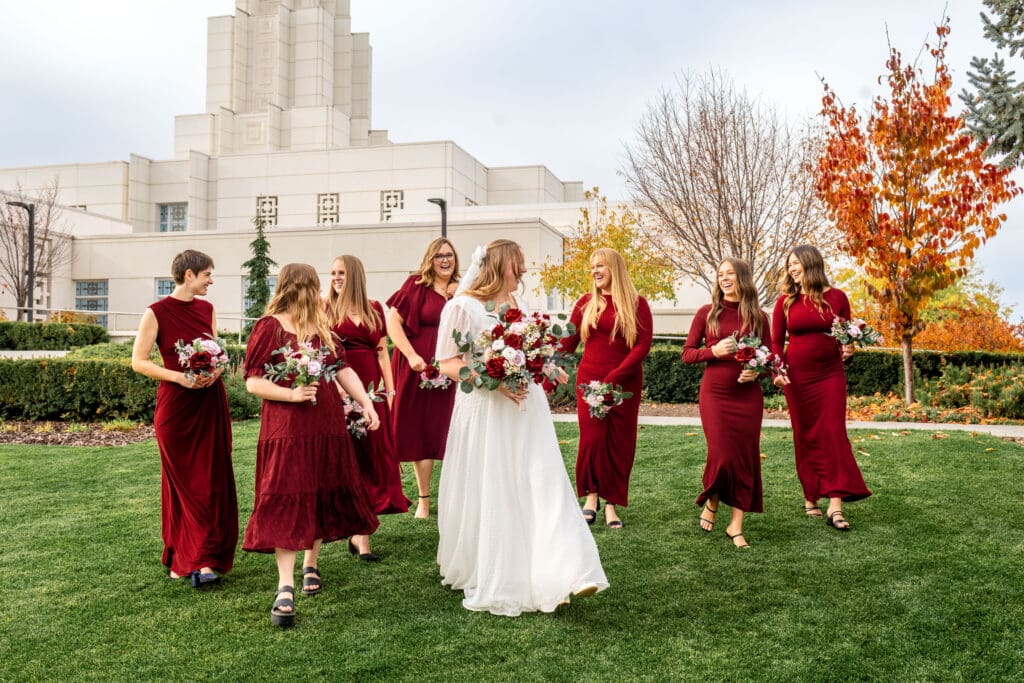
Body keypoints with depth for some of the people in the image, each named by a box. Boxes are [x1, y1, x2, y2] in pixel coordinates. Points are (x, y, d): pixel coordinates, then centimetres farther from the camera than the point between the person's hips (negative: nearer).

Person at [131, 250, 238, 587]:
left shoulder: (207, 309, 9)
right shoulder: (157, 313, -5)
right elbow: (138, 361, -6)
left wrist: (216, 370, -6)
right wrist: (180, 377, -18)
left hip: (211, 403, 4)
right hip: (176, 405, -4)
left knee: (213, 482, 1)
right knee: (183, 484, 2)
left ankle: (203, 560, 7)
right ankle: (179, 559, 13)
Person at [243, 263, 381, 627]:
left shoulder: (322, 327, 13)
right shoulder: (269, 326, -5)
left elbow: (343, 369, 12)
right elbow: (253, 381, -8)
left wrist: (366, 402, 0)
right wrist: (291, 394, -21)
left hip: (327, 425, 6)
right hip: (286, 428, -6)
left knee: (323, 496, 13)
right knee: (287, 503, -7)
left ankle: (311, 566, 31)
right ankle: (285, 587, -6)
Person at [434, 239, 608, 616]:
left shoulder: (517, 305, 15)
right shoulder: (462, 306, -6)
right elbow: (447, 363, -11)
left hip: (527, 412, 6)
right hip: (486, 414, -5)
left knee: (543, 490, -5)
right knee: (488, 498, 3)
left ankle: (557, 578, -7)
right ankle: (487, 580, 21)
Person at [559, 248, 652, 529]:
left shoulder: (636, 304, 1)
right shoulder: (586, 303, 8)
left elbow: (643, 344, -7)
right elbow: (569, 341, 9)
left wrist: (613, 378, -15)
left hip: (625, 383, -1)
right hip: (588, 379, 1)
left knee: (620, 442, 2)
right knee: (592, 438, -6)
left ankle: (612, 503, 12)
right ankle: (592, 494, 12)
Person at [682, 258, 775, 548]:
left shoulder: (758, 317, 6)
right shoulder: (707, 312, 3)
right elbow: (687, 354, 2)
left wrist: (757, 371, -10)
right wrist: (714, 351, -15)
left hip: (748, 396, 2)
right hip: (714, 393, -2)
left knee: (746, 457, 1)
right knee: (721, 455, -9)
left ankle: (736, 525, 12)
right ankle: (711, 503, 22)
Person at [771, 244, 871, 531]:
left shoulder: (836, 297, 2)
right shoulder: (786, 301, 3)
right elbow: (776, 341, 4)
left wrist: (848, 349, -12)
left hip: (830, 375, 0)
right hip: (797, 376, 1)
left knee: (833, 434, -8)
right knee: (806, 437, 6)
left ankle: (835, 505, -10)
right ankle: (810, 497, 19)